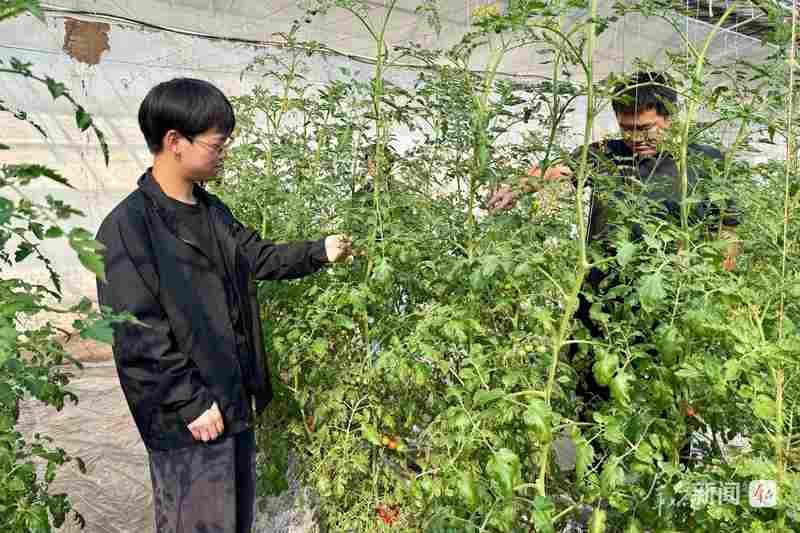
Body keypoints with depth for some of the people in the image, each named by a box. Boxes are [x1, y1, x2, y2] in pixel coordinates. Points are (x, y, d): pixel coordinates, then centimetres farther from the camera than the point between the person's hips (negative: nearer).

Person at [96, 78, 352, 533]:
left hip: (236, 401, 8)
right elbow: (137, 334, -20)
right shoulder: (128, 227, -18)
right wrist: (190, 404, -18)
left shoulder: (213, 211, 8)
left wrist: (318, 252, 13)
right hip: (189, 421, -8)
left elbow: (257, 256, 22)